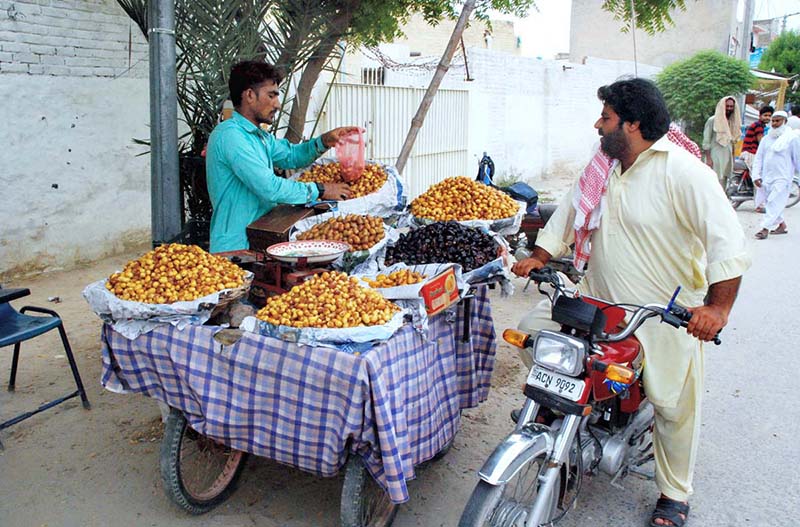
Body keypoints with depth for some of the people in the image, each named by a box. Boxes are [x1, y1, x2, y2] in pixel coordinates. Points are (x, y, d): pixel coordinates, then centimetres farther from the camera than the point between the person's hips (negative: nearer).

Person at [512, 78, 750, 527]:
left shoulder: (683, 172, -18)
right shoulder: (601, 169, 4)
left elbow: (728, 241, -24)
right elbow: (569, 214, 15)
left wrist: (718, 307, -34)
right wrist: (539, 258, 4)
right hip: (598, 298, 6)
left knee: (674, 407, 7)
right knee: (532, 331, -4)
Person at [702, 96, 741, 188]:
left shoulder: (733, 122, 14)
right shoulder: (712, 121, -4)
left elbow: (733, 141, 17)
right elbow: (706, 141, -7)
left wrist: (732, 159, 13)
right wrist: (708, 158, -14)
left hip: (727, 158, 7)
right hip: (715, 158, -6)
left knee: (723, 186, 7)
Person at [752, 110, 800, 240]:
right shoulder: (766, 139, 12)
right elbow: (759, 158, 12)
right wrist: (756, 176, 4)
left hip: (782, 178, -6)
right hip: (767, 178, 6)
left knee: (774, 203, -10)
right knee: (771, 203, 12)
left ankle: (765, 228, -10)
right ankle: (782, 225, 27)